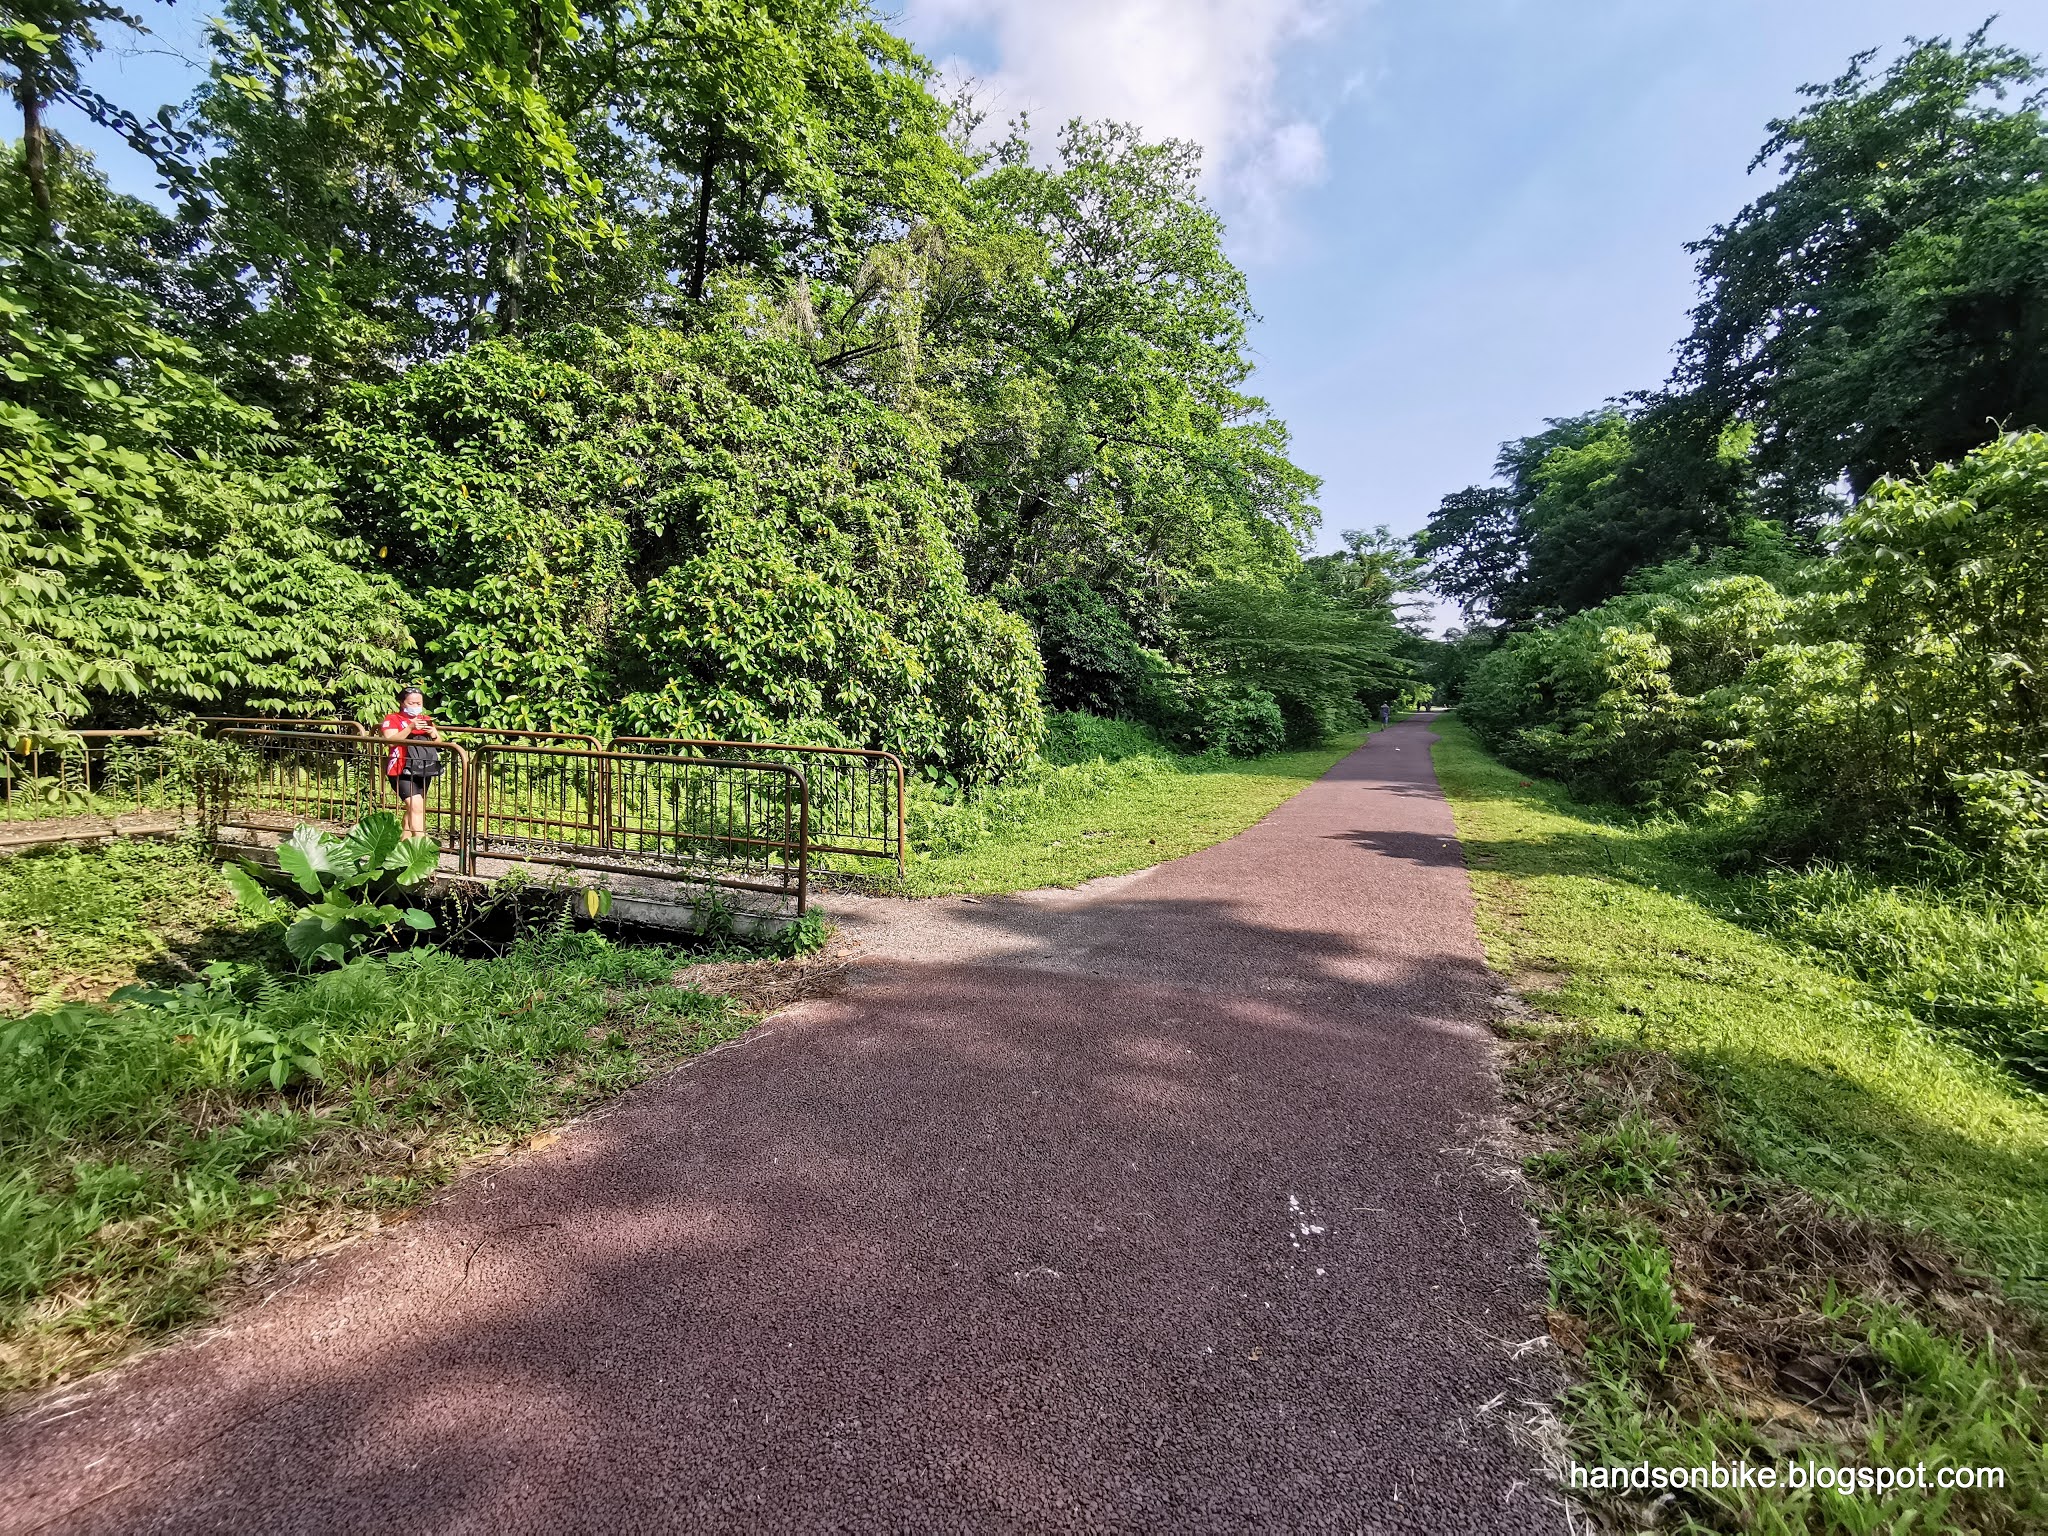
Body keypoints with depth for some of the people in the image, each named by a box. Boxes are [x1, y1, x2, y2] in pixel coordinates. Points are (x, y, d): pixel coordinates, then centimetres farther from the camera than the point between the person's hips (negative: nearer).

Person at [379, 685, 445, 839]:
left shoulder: (426, 719, 19)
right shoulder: (392, 718, 1)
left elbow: (440, 742, 15)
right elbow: (391, 740, -15)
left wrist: (433, 733, -5)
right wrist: (410, 727, -23)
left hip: (424, 770, 6)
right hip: (402, 770, -6)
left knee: (412, 809, 13)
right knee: (417, 806, -18)